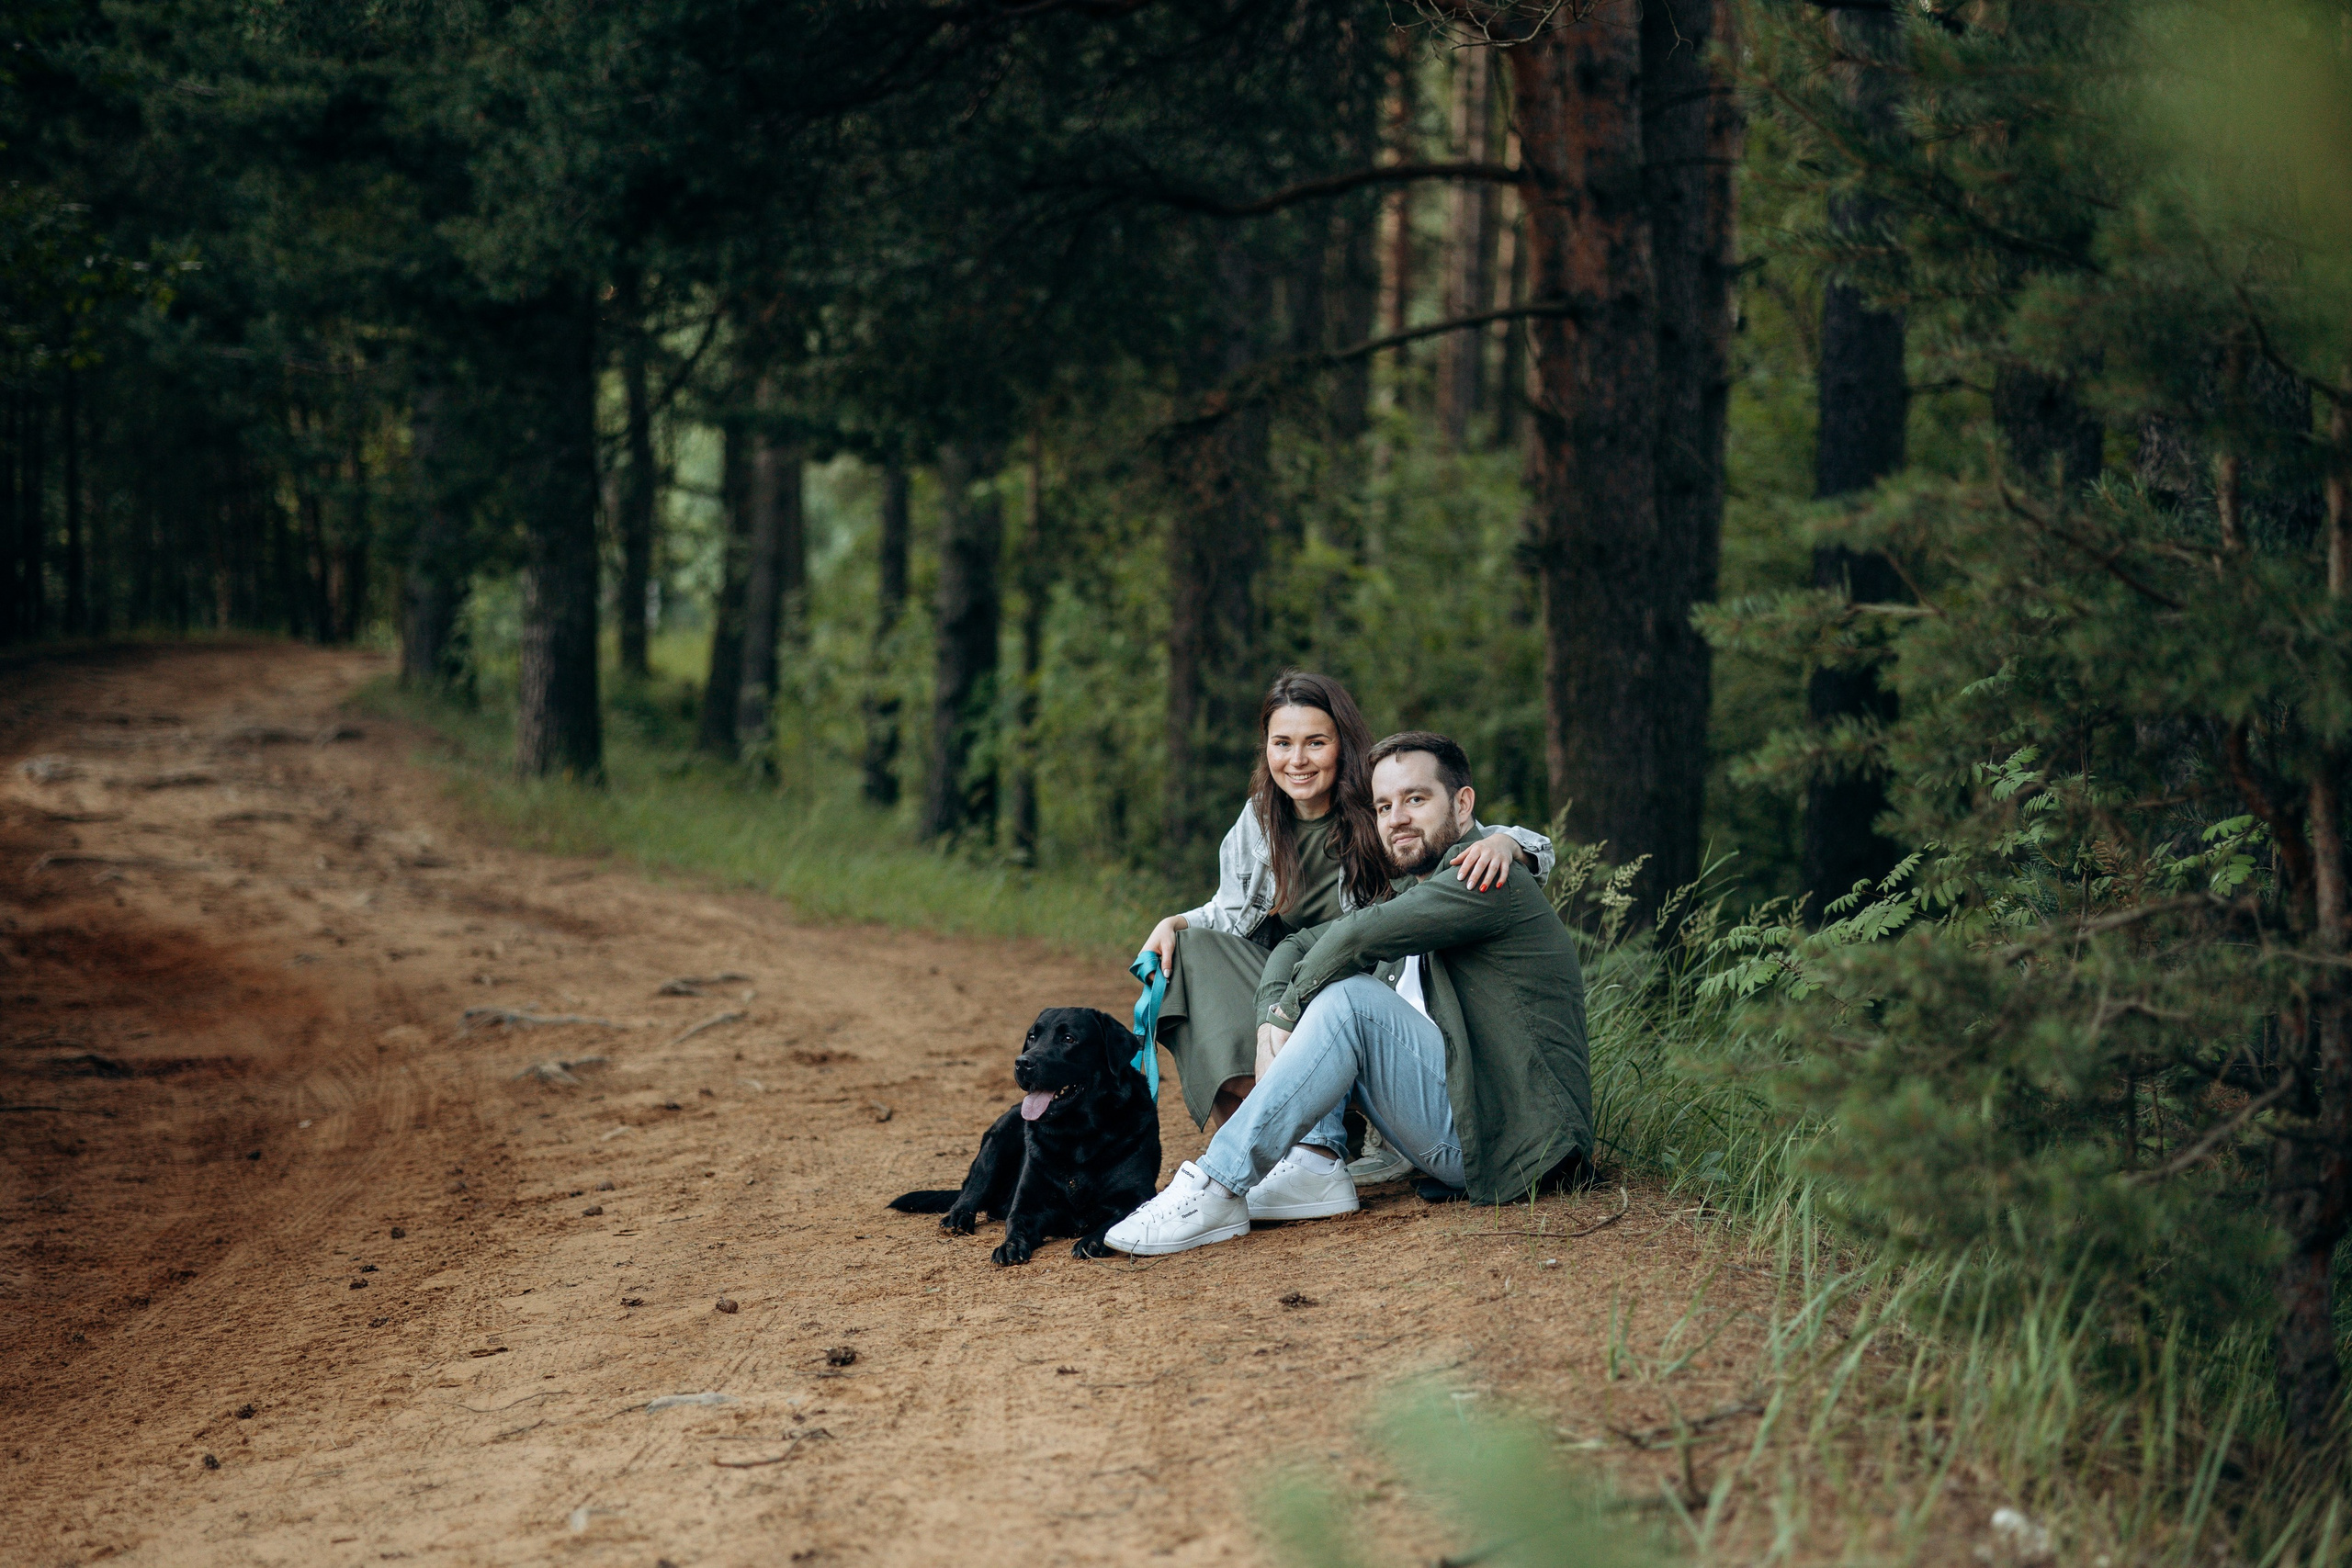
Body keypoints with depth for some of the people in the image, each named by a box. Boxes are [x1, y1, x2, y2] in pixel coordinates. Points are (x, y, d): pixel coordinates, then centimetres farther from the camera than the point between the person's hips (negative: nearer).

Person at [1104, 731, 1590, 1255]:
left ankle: (1218, 1188, -24)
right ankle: (1313, 1166, -7)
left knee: (1351, 998, -24)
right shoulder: (1409, 900, 18)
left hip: (1508, 1136, -9)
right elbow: (1297, 946, 17)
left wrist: (1288, 1014, -7)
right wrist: (1273, 1024, -3)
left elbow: (1356, 936, -21)